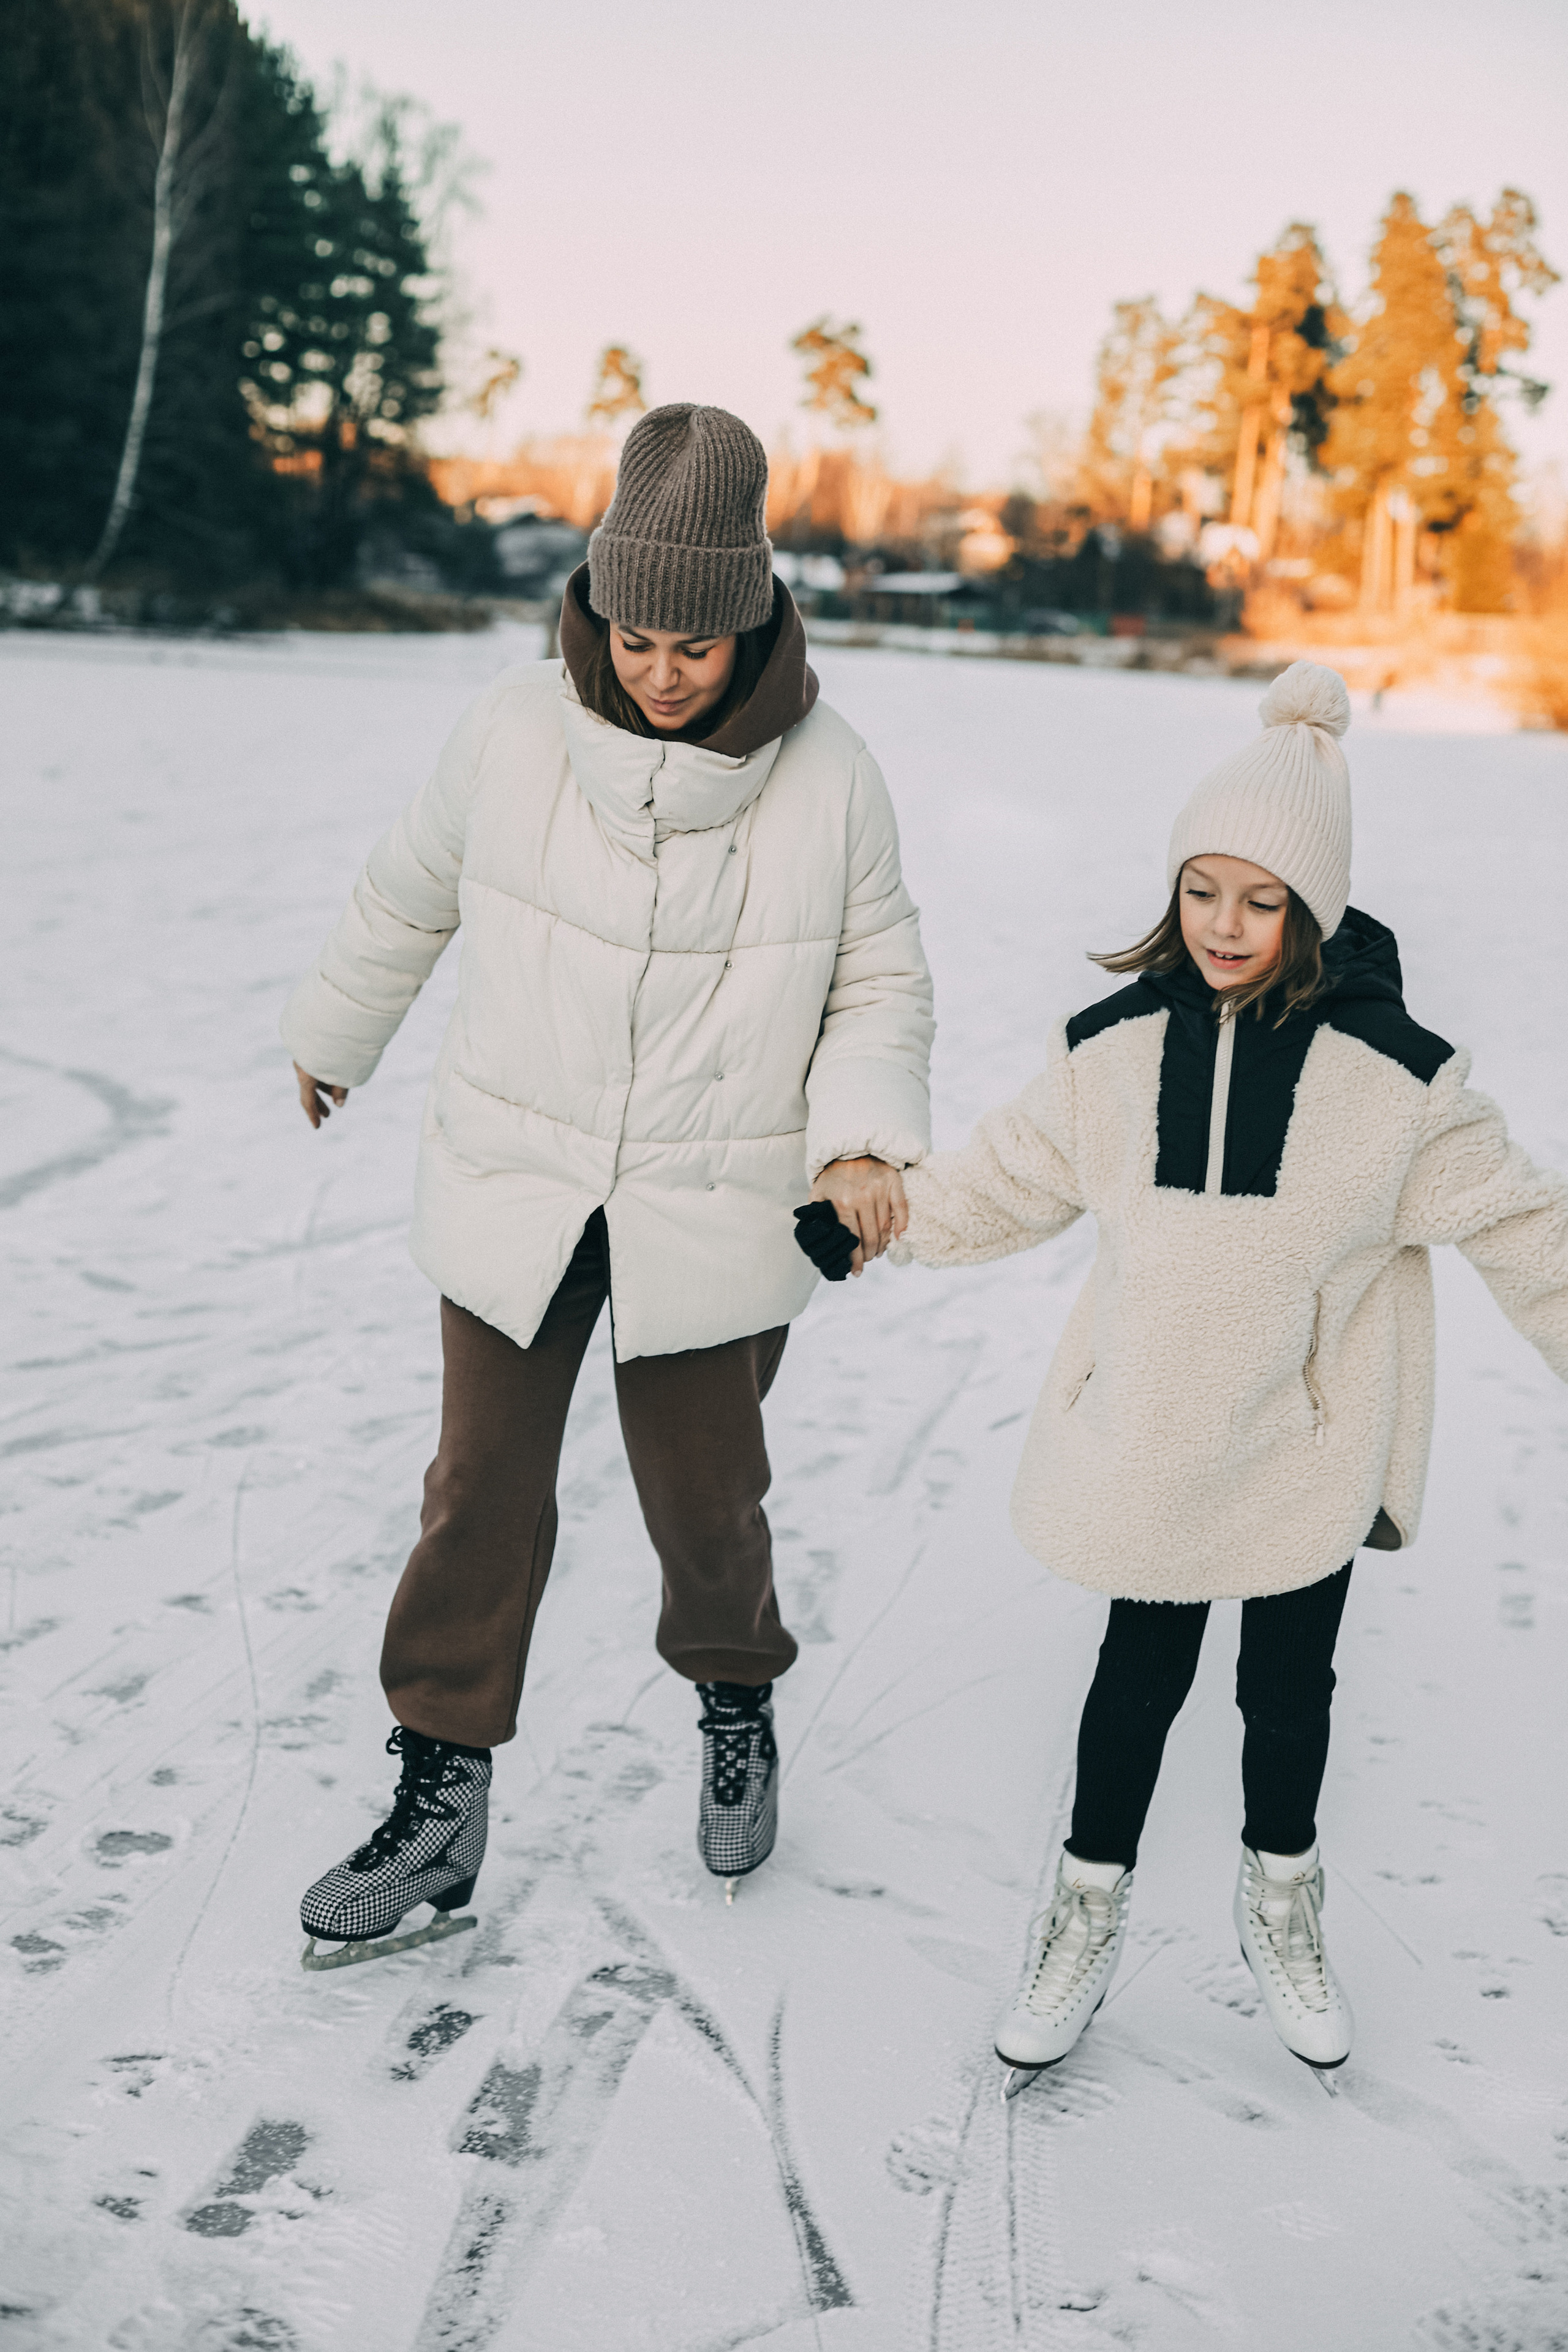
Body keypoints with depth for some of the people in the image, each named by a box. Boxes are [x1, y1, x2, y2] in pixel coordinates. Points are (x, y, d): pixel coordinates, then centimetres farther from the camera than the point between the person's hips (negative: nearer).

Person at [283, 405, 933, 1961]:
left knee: (704, 1499, 8)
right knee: (482, 1495, 5)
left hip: (715, 1214, -1)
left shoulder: (828, 780, -11)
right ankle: (441, 1800, 20)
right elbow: (409, 897, 10)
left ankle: (736, 1701, 40)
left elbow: (880, 987, 1)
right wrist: (332, 1036, 24)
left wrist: (859, 1136, -16)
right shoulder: (517, 733, -8)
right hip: (513, 1190, 1)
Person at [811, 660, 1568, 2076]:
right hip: (1148, 1434, 1)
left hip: (1308, 1444, -1)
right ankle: (1090, 1915, 32)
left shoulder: (1392, 1073, -12)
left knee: (1291, 1680, 16)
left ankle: (1283, 1900, 41)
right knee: (1142, 1668, 13)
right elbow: (1012, 1176, 8)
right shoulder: (1118, 1046, -5)